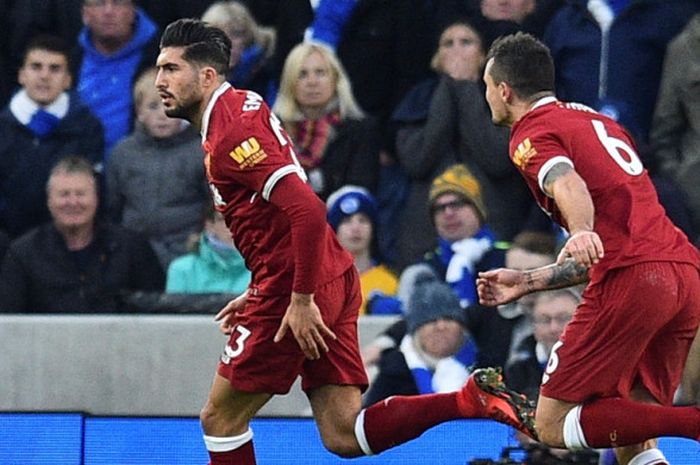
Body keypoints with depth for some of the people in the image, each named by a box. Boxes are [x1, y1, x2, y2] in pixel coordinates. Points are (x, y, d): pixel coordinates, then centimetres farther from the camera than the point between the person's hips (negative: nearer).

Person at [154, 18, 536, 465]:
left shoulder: (231, 134, -15)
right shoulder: (245, 107, 17)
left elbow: (306, 210, -25)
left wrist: (300, 300, -23)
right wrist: (259, 296, 21)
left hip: (298, 292, -9)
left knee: (221, 418, 4)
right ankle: (472, 398, -7)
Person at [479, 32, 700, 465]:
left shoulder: (532, 132, 5)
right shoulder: (599, 121, 30)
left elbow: (569, 185, -20)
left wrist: (581, 232, -38)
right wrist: (527, 282, 37)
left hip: (632, 279, -8)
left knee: (553, 425, -3)